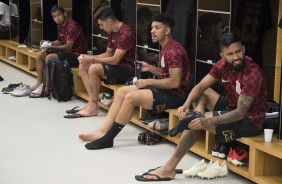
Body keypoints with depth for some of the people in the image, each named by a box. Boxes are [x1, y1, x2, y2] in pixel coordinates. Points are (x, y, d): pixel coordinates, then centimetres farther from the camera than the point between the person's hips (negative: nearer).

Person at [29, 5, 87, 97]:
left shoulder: (72, 26, -20)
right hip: (66, 51, 10)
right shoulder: (60, 26, 7)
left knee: (49, 58, -27)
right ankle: (39, 84, 3)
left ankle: (46, 90, -20)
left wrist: (50, 47, -22)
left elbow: (68, 46, -23)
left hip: (77, 54, -10)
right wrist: (49, 43, -1)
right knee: (40, 55, 4)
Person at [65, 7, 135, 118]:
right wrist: (88, 57, 2)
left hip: (128, 69, -10)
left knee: (94, 69, -27)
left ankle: (93, 107, -16)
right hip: (117, 66, 10)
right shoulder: (112, 33, 9)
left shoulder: (126, 33, -21)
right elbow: (109, 54, 17)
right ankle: (92, 101, -3)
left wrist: (92, 60, -18)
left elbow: (115, 60, -23)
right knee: (83, 66, 3)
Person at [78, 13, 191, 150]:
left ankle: (108, 138, -15)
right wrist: (150, 68, 5)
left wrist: (149, 82, -17)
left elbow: (175, 82, -24)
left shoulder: (174, 50, -18)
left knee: (131, 97, -24)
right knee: (122, 91, 2)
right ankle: (102, 131, -4)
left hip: (176, 94, -10)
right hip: (165, 89, 10)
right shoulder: (166, 48, 14)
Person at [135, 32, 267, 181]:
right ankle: (195, 121, -8)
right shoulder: (223, 65, -5)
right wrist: (186, 104, -20)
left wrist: (207, 121, -37)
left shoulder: (252, 74, -27)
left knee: (195, 123, -20)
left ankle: (169, 169, -14)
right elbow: (200, 87, 0)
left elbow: (240, 113, -30)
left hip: (249, 121, -8)